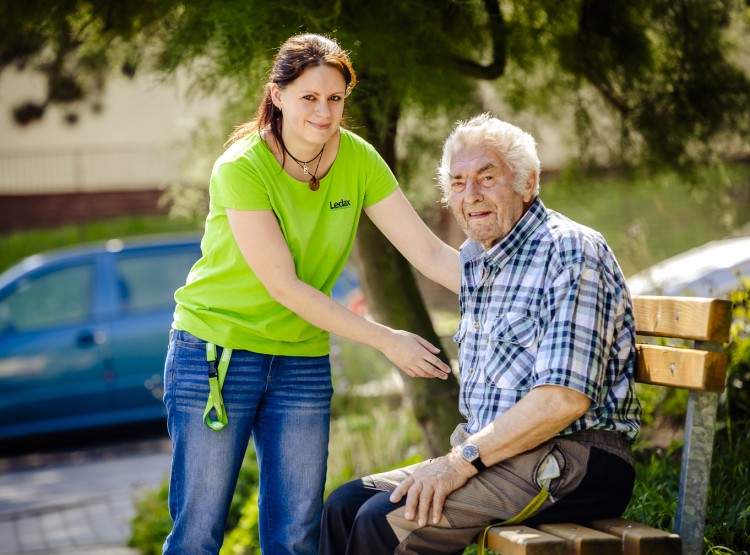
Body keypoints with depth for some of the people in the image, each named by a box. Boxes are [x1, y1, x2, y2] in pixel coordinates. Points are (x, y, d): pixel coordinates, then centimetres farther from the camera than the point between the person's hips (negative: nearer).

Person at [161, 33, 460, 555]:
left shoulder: (358, 159, -4)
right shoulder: (241, 168, -18)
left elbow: (429, 251, -7)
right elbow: (284, 286, -19)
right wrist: (385, 339, -18)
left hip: (303, 360, 4)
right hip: (217, 351, -4)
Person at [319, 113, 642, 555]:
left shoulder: (570, 251, -13)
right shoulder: (475, 263, 17)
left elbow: (566, 397, -22)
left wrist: (464, 460, -20)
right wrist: (458, 457, 7)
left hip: (573, 465, -9)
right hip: (496, 452, 9)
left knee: (386, 519, -22)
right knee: (346, 503, 1)